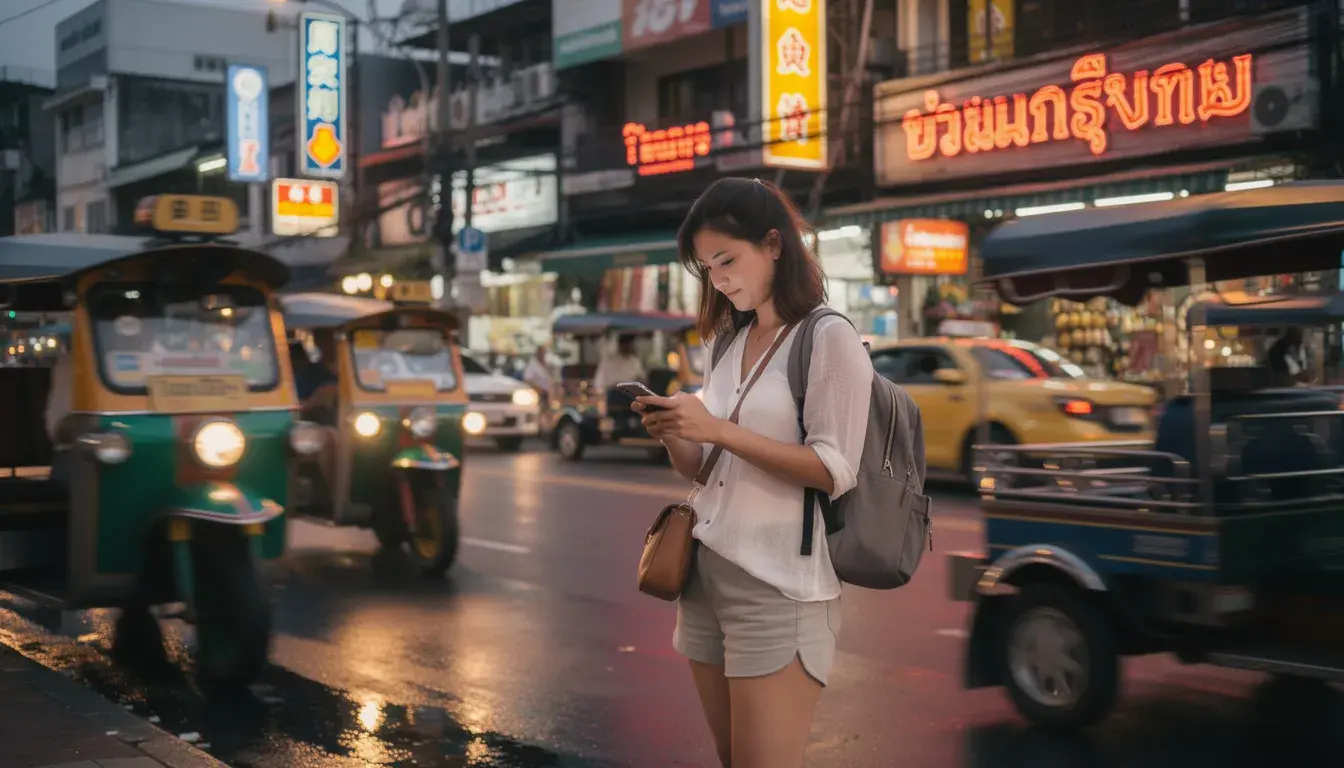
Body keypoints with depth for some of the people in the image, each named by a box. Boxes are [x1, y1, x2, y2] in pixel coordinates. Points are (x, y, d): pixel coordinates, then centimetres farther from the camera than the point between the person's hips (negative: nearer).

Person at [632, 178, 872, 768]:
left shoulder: (830, 339, -6)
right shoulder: (728, 344, 15)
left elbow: (834, 471, -15)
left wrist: (718, 430, -19)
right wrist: (673, 437, -5)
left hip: (780, 587, -7)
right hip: (706, 574, 7)